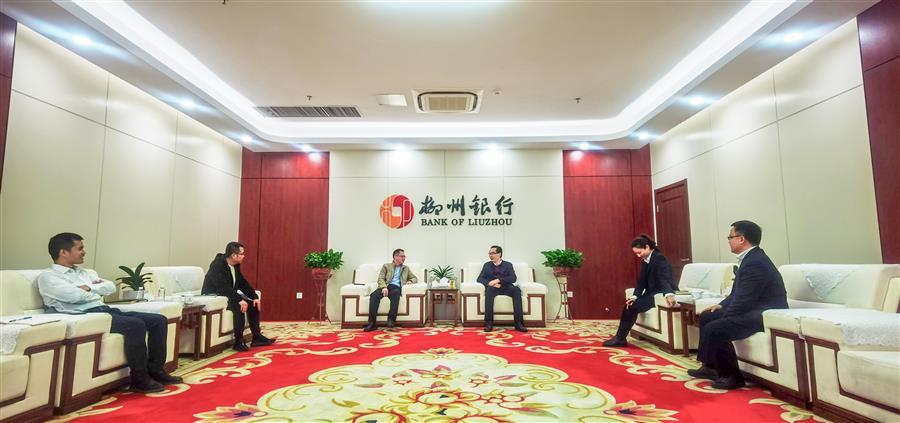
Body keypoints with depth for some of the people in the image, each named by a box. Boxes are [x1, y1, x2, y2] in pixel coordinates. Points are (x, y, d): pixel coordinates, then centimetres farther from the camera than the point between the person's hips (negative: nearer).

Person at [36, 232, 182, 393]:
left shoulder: (82, 272, 25)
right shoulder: (47, 276, 0)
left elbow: (111, 287, 16)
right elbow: (75, 295, -17)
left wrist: (89, 287, -1)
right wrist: (96, 291, 3)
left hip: (105, 310, 8)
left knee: (159, 320, -5)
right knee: (136, 325, -32)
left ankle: (155, 370, 0)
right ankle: (140, 379, -20)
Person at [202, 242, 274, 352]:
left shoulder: (236, 265, 3)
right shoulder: (217, 265, -23)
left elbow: (243, 283, 8)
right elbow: (223, 287, -33)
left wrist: (255, 297, -3)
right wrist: (239, 300, -38)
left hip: (228, 295, 9)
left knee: (253, 304, -3)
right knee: (239, 307, -31)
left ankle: (257, 337, 1)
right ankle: (238, 341, -21)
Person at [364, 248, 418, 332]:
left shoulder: (406, 268, 28)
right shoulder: (386, 266, 20)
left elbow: (415, 278, 29)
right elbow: (380, 278, 7)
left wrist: (410, 281, 3)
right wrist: (384, 287, -15)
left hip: (396, 287, 0)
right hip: (386, 286, 0)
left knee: (396, 294, -40)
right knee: (374, 295, -34)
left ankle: (391, 320, -39)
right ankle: (372, 323, -35)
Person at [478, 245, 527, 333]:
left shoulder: (508, 265, 16)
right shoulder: (487, 265, 20)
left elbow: (513, 279, 0)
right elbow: (480, 279, 9)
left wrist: (498, 280, -14)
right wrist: (490, 283, -12)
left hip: (506, 288, 0)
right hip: (493, 288, 0)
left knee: (516, 289, -33)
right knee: (489, 289, -36)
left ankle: (518, 322, -35)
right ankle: (488, 322, -39)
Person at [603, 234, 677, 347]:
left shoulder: (659, 259, -17)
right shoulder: (645, 261, 10)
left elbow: (664, 278, -32)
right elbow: (642, 281, 6)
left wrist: (669, 294, -50)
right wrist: (635, 296, -9)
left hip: (661, 294, -9)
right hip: (652, 292, 9)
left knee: (633, 307, -20)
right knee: (629, 304, -9)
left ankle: (620, 338, -11)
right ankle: (620, 338, -8)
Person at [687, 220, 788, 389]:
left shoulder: (755, 262, -23)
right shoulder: (750, 258, 9)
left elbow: (744, 300, -25)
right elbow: (738, 292, 17)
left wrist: (724, 318, -12)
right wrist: (722, 305, 6)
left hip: (765, 314, -11)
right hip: (752, 310, 11)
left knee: (713, 330, -23)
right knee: (706, 317, 12)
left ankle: (732, 376, -4)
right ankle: (710, 367, 20)